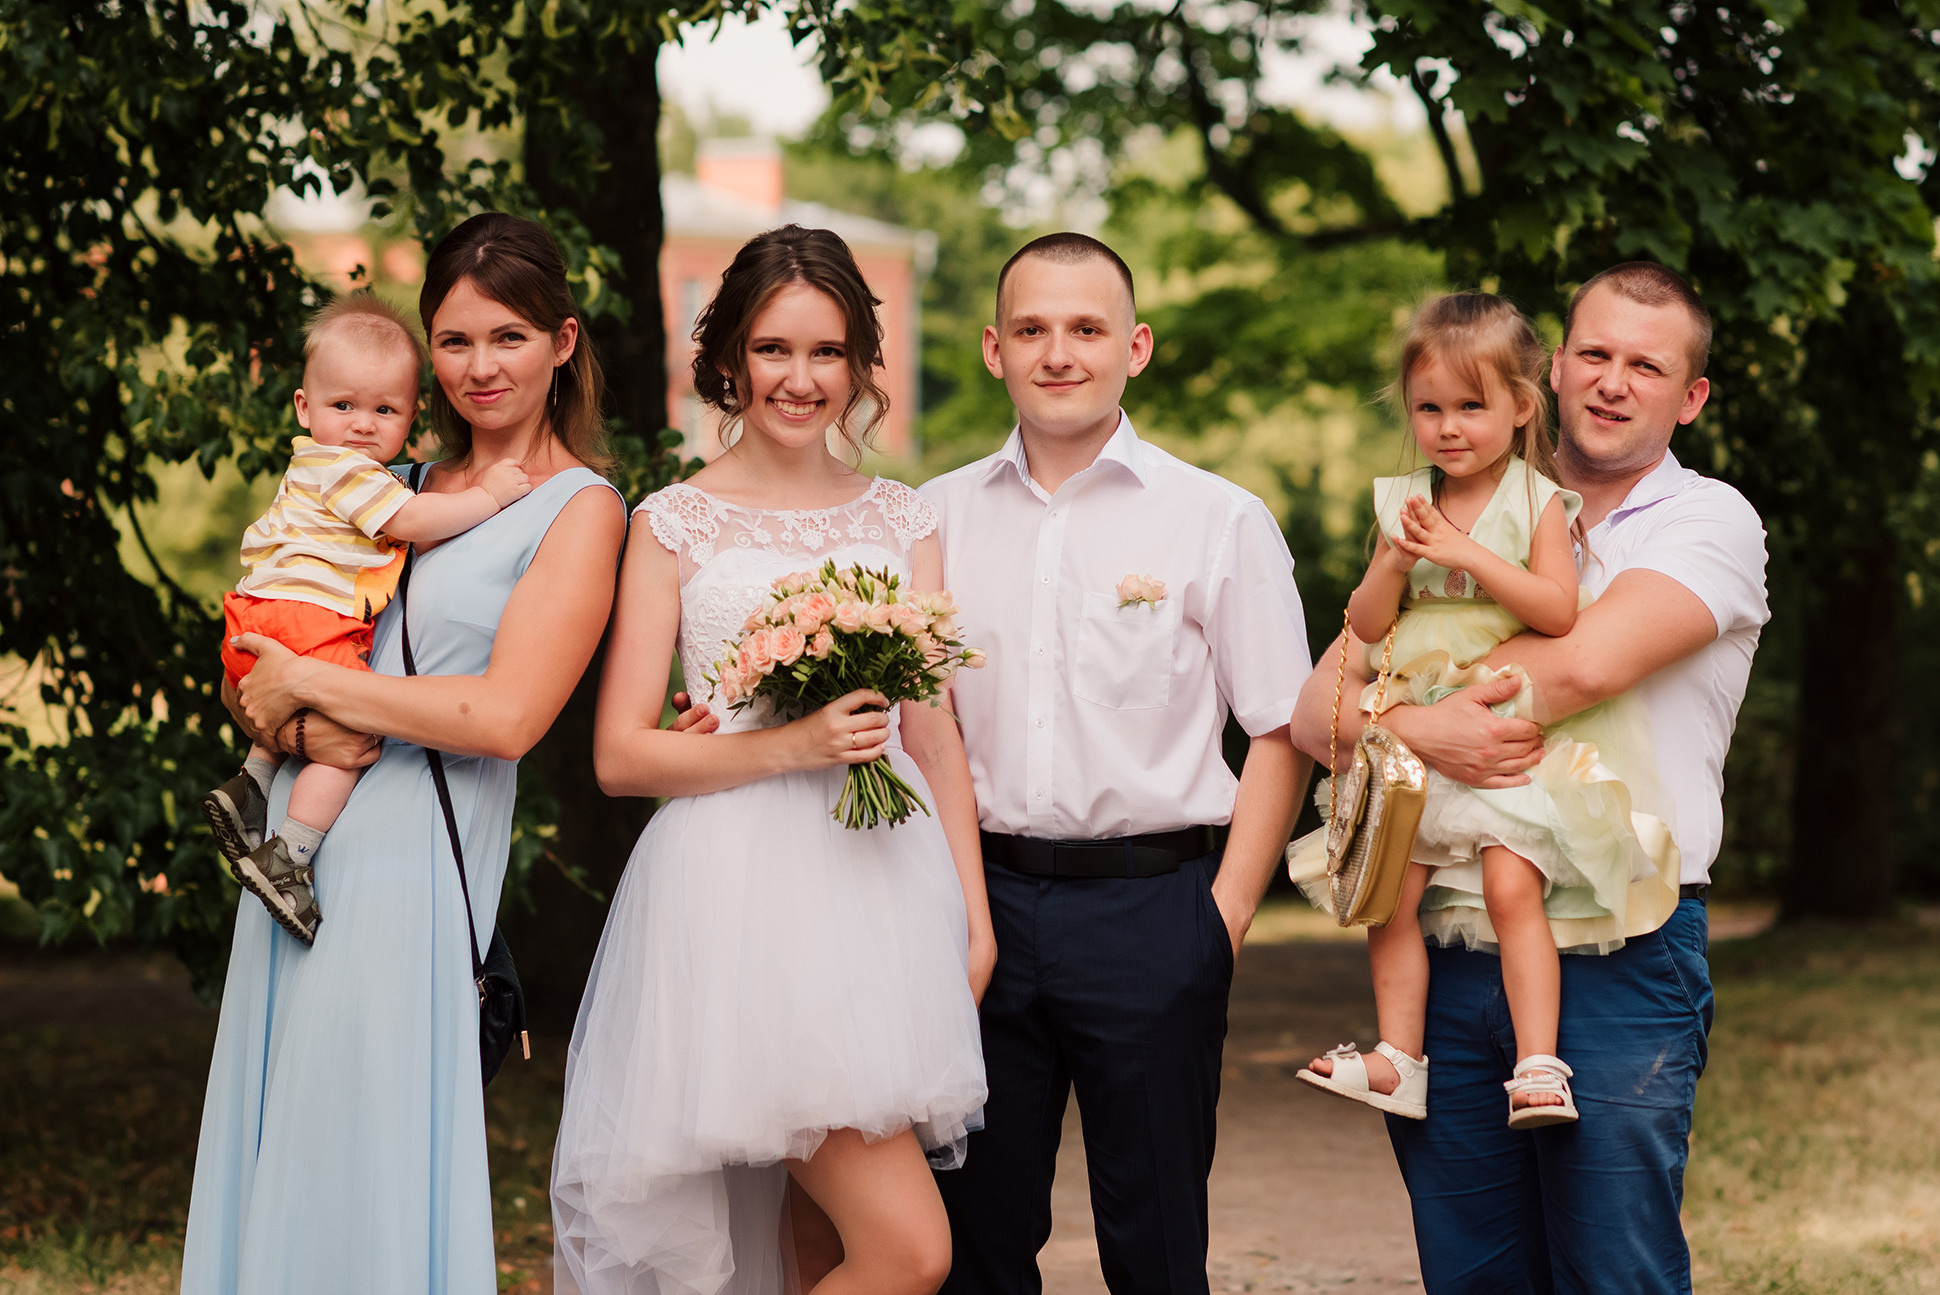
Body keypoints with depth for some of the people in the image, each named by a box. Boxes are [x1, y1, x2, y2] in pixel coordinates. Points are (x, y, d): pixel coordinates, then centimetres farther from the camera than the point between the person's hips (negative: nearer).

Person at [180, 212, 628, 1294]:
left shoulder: (580, 508, -3)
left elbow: (505, 717, -14)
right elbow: (263, 659, 14)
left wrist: (306, 683, -8)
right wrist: (298, 727, -9)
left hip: (410, 859, -6)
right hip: (301, 838, 6)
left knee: (371, 1175, -4)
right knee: (278, 1158, 10)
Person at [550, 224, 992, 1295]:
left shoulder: (901, 521, 14)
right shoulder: (676, 524, 3)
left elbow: (935, 734, 16)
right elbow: (620, 755, -1)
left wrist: (974, 913, 7)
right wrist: (790, 744, -14)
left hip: (884, 886, 5)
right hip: (742, 904, -4)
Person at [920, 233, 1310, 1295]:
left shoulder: (1221, 522, 0)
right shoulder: (937, 516, 8)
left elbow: (1280, 733, 0)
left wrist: (1226, 915, -7)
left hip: (1151, 903, -2)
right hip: (984, 899, 2)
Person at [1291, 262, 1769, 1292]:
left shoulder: (1710, 523, 1)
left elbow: (1587, 661, -19)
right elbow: (1312, 713, 6)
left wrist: (1401, 689, -6)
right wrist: (1416, 729, -16)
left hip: (1618, 962, -4)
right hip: (1450, 952, 4)